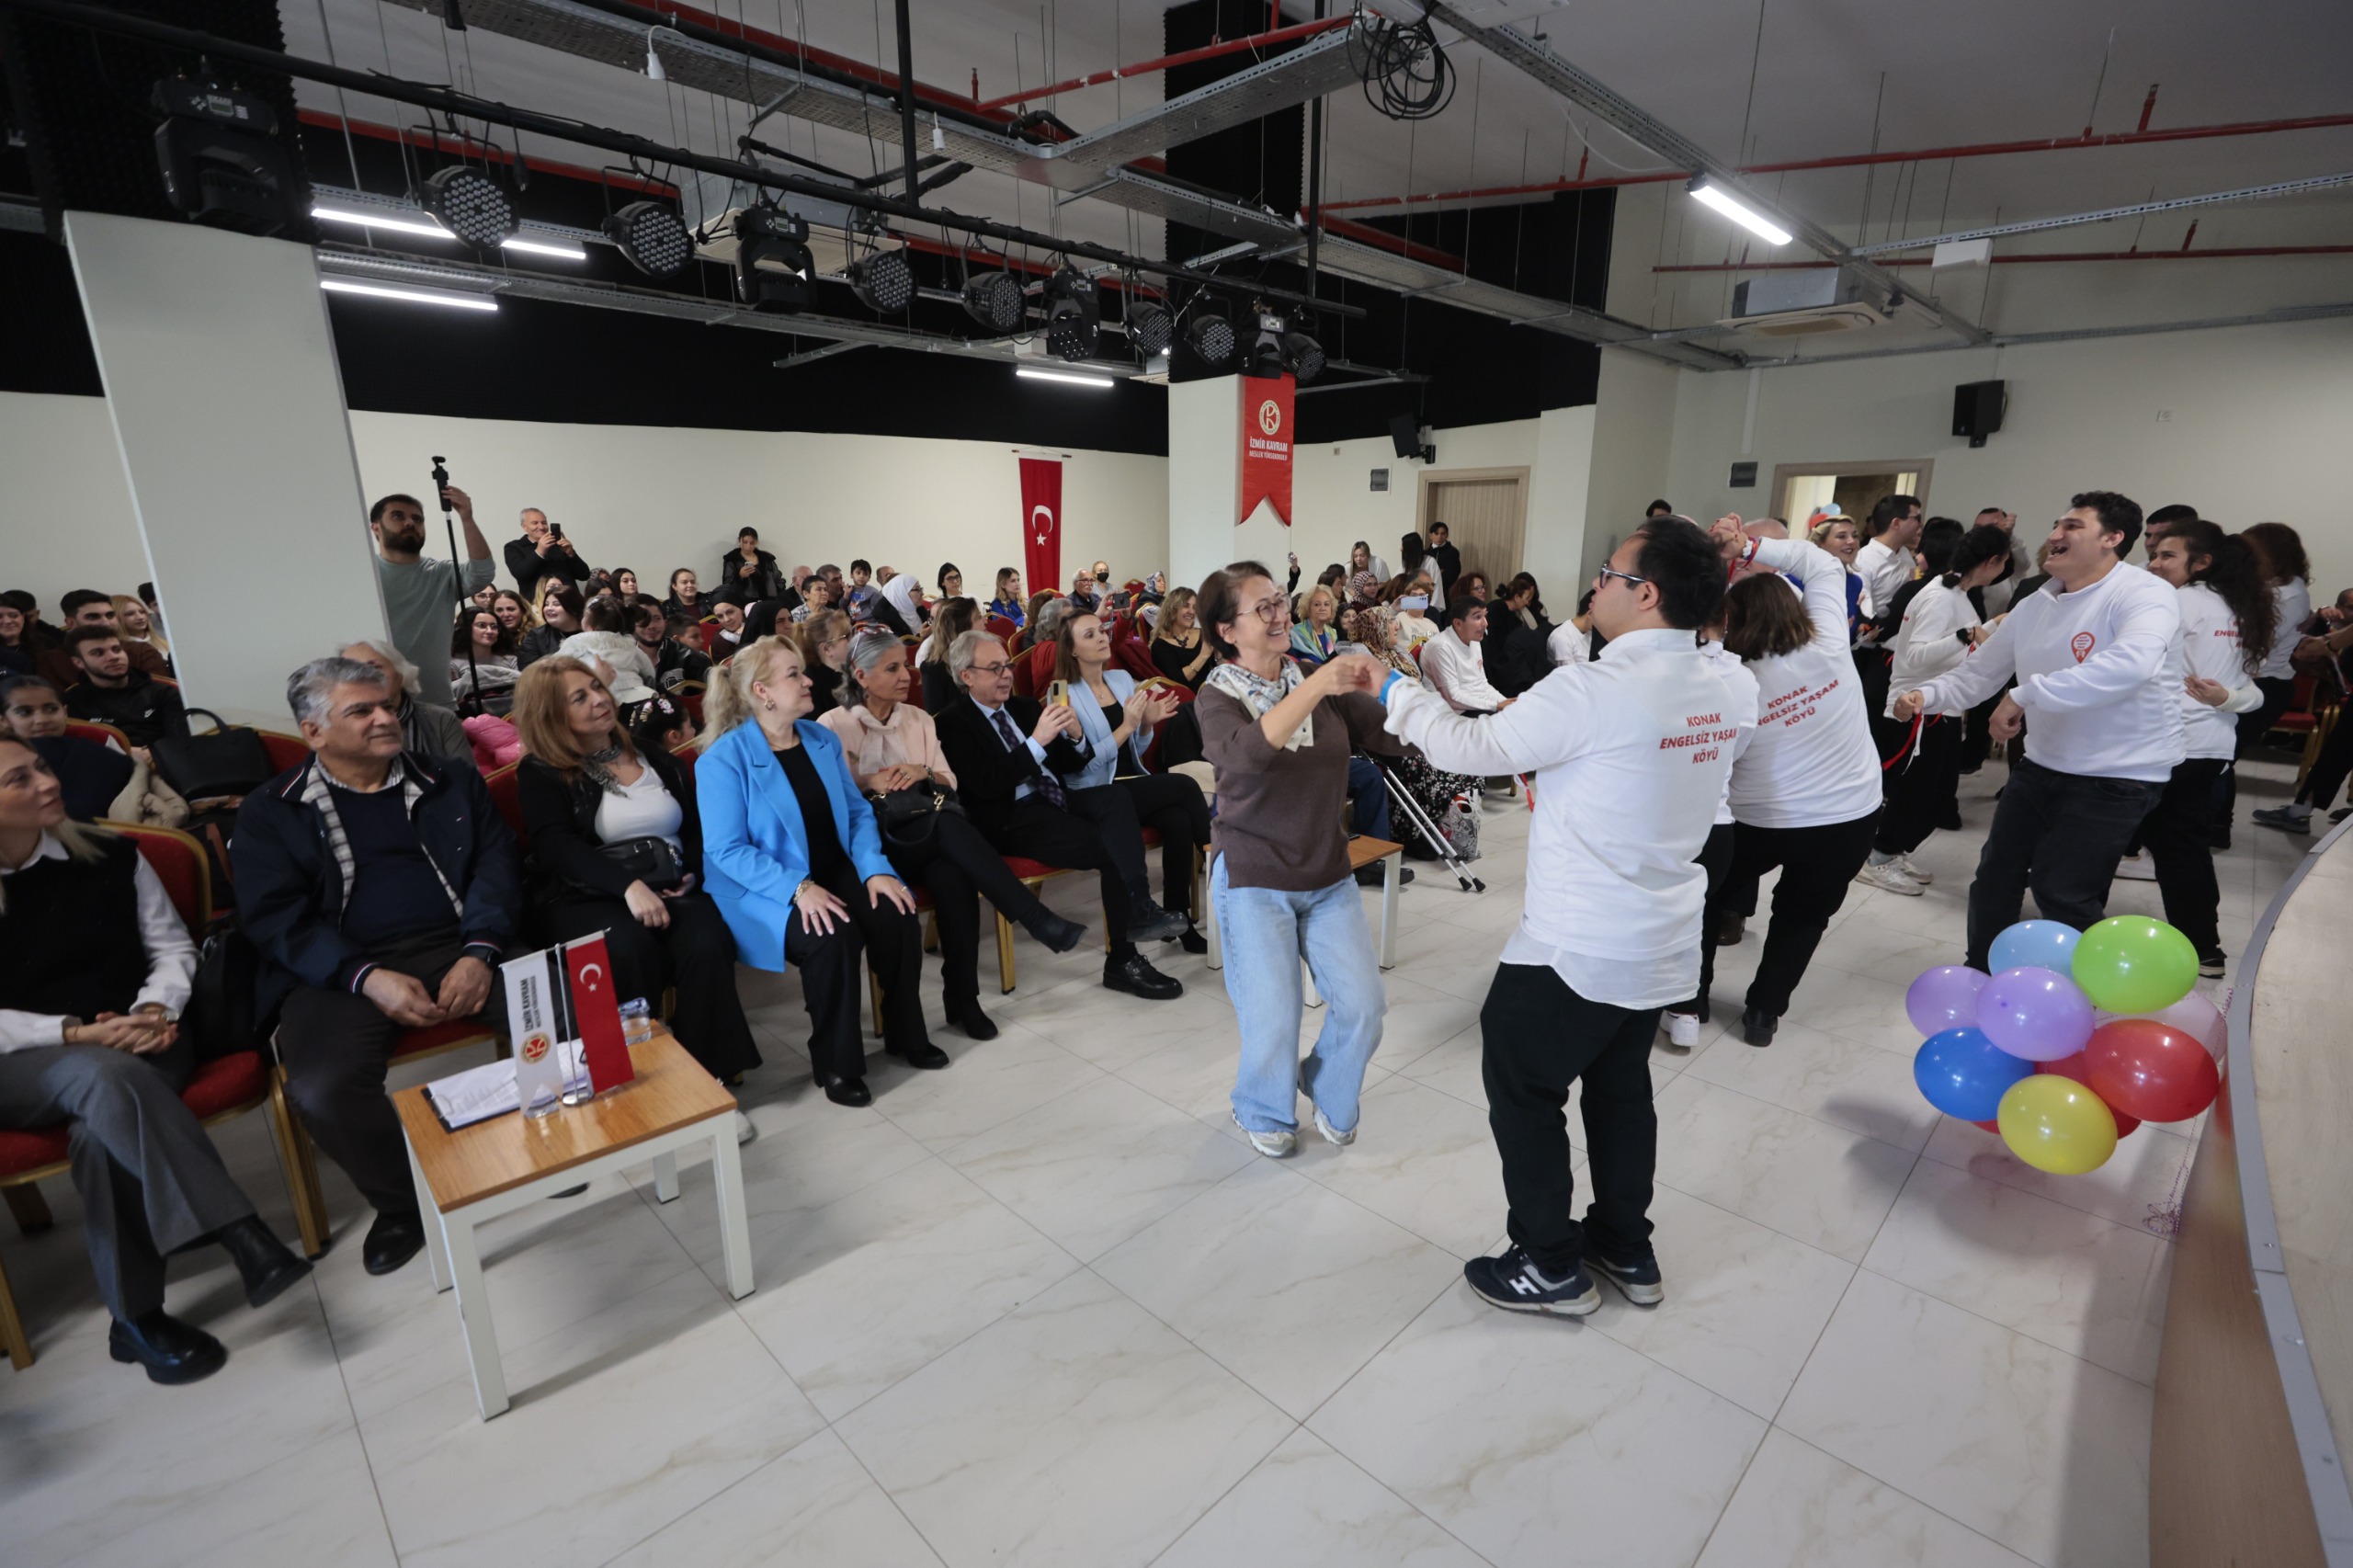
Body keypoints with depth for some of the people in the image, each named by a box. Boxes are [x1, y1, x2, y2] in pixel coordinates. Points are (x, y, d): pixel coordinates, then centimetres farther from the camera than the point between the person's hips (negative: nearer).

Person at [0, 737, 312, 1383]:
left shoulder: (110, 856, 3)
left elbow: (173, 948, 8)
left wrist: (155, 1010, -11)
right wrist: (78, 1034, -19)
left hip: (136, 1040, 2)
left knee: (101, 1130, -30)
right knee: (109, 1076, -36)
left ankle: (137, 1318, -20)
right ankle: (241, 1236, -38)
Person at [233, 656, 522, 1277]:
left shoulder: (451, 782, 16)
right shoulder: (269, 813, 11)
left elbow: (497, 867, 7)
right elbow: (276, 918, 0)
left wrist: (479, 953, -12)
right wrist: (368, 978, -18)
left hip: (460, 947, 1)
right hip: (342, 972, -1)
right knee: (323, 1090, -29)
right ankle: (404, 1204, 1)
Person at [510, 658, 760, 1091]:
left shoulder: (655, 757, 18)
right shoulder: (540, 774, 6)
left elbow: (700, 825, 16)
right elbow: (557, 848, -10)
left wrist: (693, 872, -6)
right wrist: (628, 884, -27)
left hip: (670, 891, 3)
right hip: (586, 900, -2)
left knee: (707, 942, -31)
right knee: (630, 947, -37)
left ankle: (709, 1077, -23)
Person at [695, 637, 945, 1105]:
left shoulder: (822, 739, 6)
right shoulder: (724, 759, -12)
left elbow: (858, 811, 7)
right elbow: (726, 850, -16)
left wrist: (875, 869, -10)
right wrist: (798, 889, -28)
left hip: (836, 871, 6)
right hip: (765, 890, -5)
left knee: (898, 917, -20)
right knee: (834, 937, -32)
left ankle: (905, 1035, 3)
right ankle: (836, 1065, -11)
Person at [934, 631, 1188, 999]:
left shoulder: (1023, 707, 18)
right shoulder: (952, 723, -1)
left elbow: (1067, 762, 20)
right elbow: (988, 785, -15)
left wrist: (1073, 736, -3)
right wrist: (1037, 740, -21)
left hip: (1054, 798, 6)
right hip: (1012, 819, -6)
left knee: (1117, 801, -26)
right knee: (1111, 849, -24)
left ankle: (1138, 907, -37)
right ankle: (1122, 960, -17)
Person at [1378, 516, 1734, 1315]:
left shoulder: (1597, 689, -24)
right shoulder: (1712, 690, 3)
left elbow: (1475, 748, -17)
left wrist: (1399, 693, -3)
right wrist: (1551, 762, 11)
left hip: (1579, 949, -8)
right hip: (1663, 946, 9)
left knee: (1521, 1091, 10)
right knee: (1621, 1088, 24)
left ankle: (1553, 1266, 24)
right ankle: (1627, 1250, 40)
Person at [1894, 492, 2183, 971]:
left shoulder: (2145, 594, -18)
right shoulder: (2033, 606, 5)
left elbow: (2130, 664, -38)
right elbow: (1976, 674, 5)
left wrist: (2024, 696, -39)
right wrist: (1927, 695, -15)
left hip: (2118, 777, -7)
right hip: (2042, 765, 7)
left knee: (2061, 893, -5)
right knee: (1995, 876, 13)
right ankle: (1981, 977, 34)